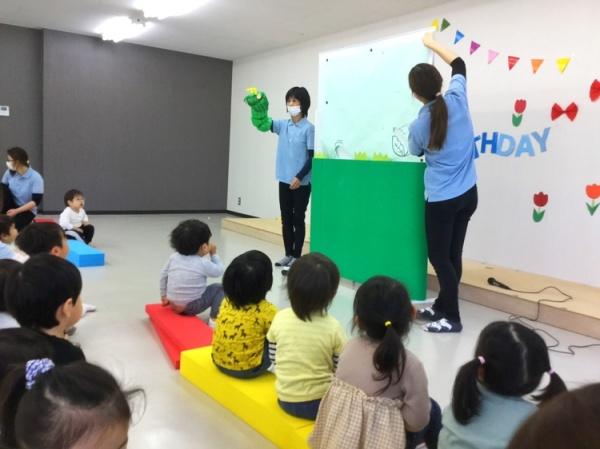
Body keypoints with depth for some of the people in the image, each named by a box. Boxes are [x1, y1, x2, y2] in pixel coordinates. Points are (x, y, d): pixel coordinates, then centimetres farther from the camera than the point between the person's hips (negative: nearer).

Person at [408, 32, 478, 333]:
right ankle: (442, 306, 25)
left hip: (441, 199, -5)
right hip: (468, 194, 5)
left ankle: (451, 318, 7)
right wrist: (432, 44, 24)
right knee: (453, 254, 12)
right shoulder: (457, 99, -4)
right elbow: (458, 64, 15)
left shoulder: (418, 125, -12)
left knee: (439, 256, 5)